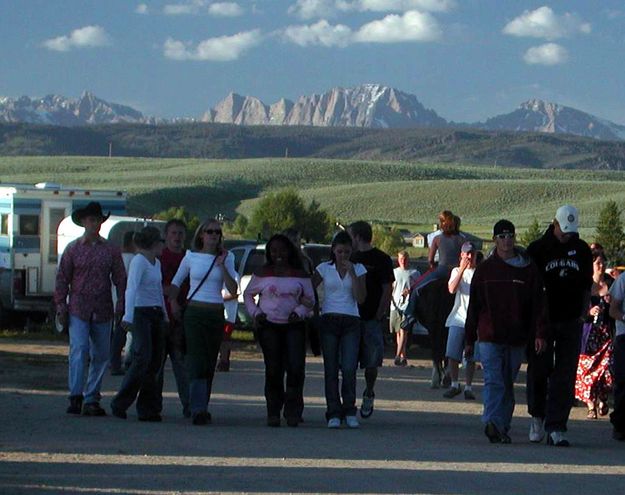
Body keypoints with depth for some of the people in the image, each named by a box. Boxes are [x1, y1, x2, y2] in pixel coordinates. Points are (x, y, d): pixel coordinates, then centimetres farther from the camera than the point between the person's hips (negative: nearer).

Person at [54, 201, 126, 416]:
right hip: (78, 309, -2)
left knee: (101, 355, 4)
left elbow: (120, 279, 8)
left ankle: (91, 399, 12)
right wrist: (61, 305, 1)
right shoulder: (73, 249, 5)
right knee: (79, 350, -15)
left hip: (102, 310, 2)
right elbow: (62, 278, 7)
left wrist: (121, 304, -1)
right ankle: (75, 397, -15)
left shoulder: (111, 250, 8)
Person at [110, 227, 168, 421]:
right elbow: (131, 289, -20)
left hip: (156, 315, 8)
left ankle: (148, 409, 3)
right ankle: (120, 403, -10)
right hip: (141, 314, -8)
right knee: (143, 359, -17)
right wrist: (128, 316, -30)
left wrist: (165, 317, 25)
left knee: (155, 363, 2)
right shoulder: (138, 261, -9)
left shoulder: (156, 263, 18)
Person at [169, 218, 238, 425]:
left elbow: (233, 289, -2)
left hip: (216, 313, 2)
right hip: (194, 313, -2)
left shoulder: (226, 258, 7)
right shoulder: (191, 257, 6)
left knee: (210, 362, 3)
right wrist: (173, 302, 6)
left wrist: (222, 266, -11)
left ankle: (202, 407, 12)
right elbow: (176, 282, 19)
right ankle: (198, 410, -20)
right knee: (197, 360, -13)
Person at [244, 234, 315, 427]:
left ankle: (292, 411, -2)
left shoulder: (300, 275, 9)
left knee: (296, 367, -12)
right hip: (269, 326, 0)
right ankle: (273, 413, 6)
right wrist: (255, 312, 1)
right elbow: (248, 294, 16)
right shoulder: (262, 274, 8)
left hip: (294, 326, 0)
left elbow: (310, 300, 13)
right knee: (273, 370, -2)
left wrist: (299, 312, -5)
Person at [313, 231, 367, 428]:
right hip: (329, 321, 0)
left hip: (351, 323, 0)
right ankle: (334, 414, -1)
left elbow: (360, 298, -1)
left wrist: (352, 273, -8)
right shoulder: (324, 269, 8)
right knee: (331, 369, -3)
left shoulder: (358, 269, 8)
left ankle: (349, 411, 0)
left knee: (349, 368, -11)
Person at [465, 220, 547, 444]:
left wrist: (540, 334, -10)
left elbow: (538, 304, 0)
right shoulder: (484, 269, 6)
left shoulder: (528, 269, 4)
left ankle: (502, 427, 16)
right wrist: (470, 340, 9)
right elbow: (473, 306, 10)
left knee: (508, 384, 9)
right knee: (494, 381, -13)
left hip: (517, 339, 1)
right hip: (489, 338, -1)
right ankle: (493, 423, -23)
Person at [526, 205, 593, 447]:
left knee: (565, 376, -4)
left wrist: (583, 314, 9)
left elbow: (587, 285, 17)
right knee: (539, 370, 3)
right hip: (542, 320, -2)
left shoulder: (581, 250, 7)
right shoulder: (538, 249, -1)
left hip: (571, 322, 2)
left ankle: (555, 427, -4)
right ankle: (537, 417, 25)